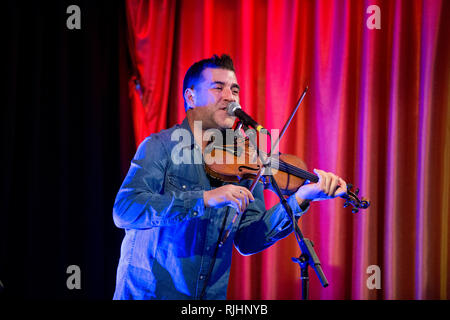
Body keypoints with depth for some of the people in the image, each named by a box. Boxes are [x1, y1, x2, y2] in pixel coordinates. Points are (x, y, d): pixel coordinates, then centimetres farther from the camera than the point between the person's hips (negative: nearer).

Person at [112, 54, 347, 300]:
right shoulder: (160, 146, -6)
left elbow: (247, 241, -1)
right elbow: (124, 211, -20)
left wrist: (299, 200, -14)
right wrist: (205, 199, -28)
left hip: (211, 294, 3)